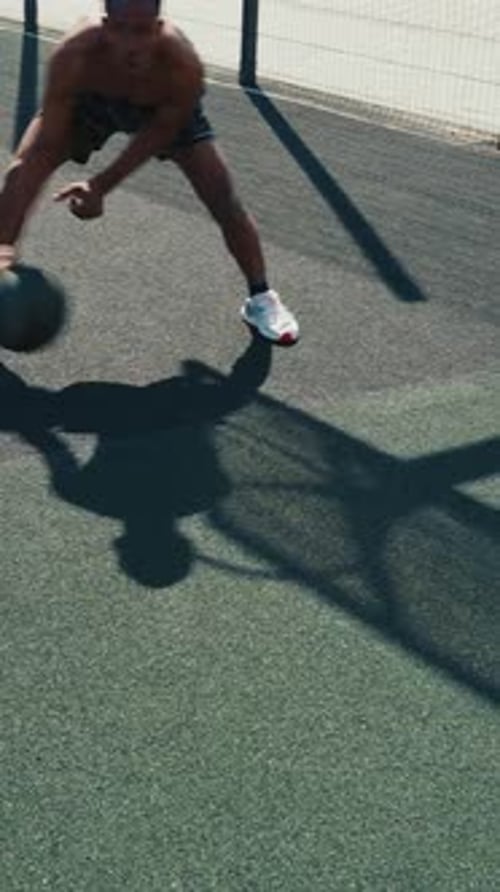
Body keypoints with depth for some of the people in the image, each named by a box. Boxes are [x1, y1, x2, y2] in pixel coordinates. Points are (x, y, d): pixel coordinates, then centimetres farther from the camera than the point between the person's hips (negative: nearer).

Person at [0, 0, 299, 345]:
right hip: (91, 100, 1)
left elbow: (159, 132, -23)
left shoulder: (184, 66, -42)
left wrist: (102, 185, -27)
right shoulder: (75, 56, -42)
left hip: (167, 110, 0)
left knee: (225, 199, -8)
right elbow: (45, 149, -41)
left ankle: (261, 298, 14)